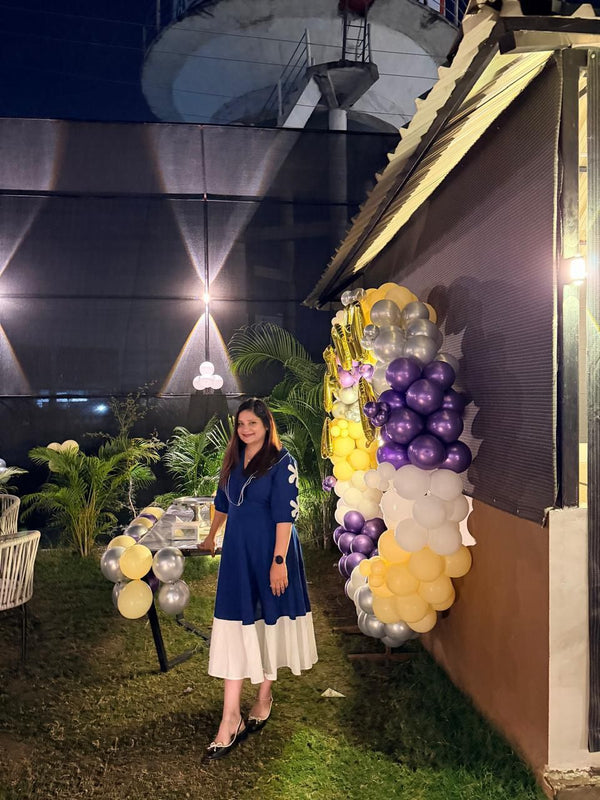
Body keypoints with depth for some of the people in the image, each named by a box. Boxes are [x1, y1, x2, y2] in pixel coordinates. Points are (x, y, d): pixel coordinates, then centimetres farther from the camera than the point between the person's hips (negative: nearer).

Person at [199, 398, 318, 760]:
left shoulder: (281, 462, -10)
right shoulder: (234, 460, 8)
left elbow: (286, 513, -16)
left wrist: (279, 560, -21)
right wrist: (211, 537, 33)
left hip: (270, 552, -5)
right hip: (238, 553, 5)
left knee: (267, 623, 9)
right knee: (235, 628, 0)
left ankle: (265, 697, 29)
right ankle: (231, 717, 2)